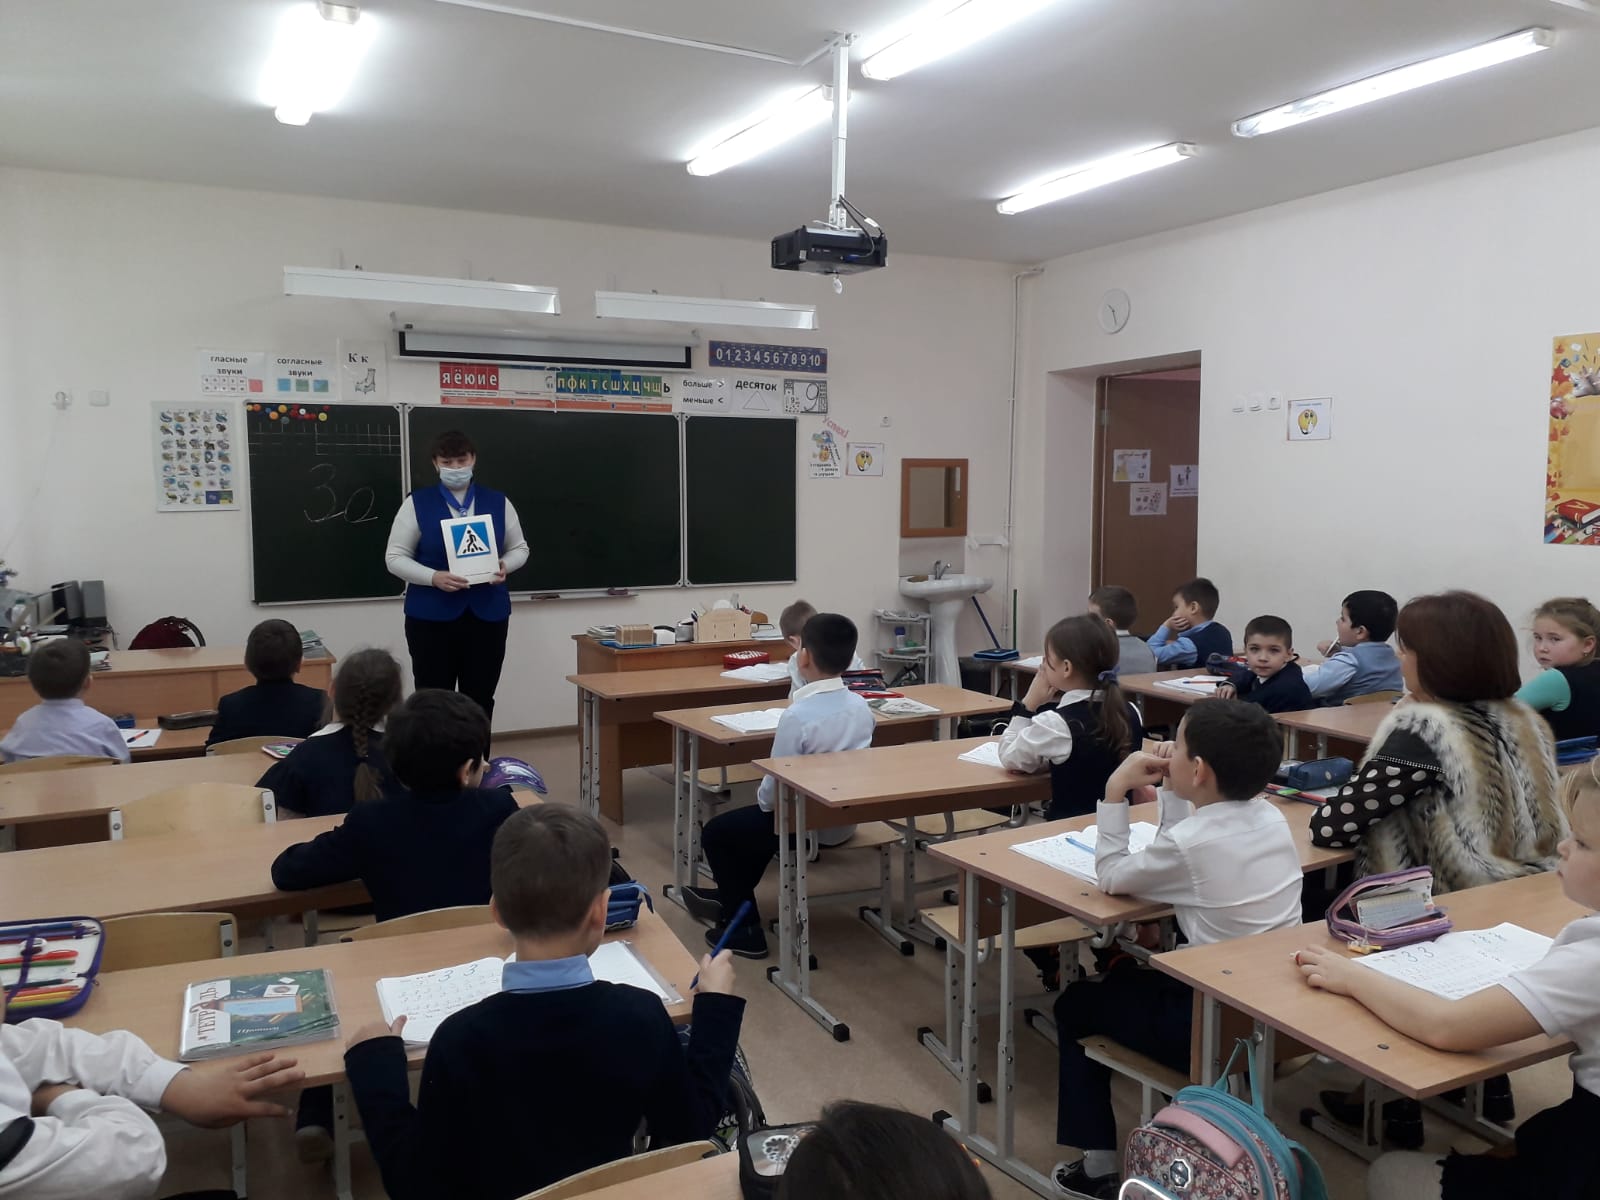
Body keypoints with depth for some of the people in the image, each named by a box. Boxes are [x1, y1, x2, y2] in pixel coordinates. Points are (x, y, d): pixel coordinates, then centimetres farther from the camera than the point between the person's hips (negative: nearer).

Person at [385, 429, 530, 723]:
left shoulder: (498, 502, 5)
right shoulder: (417, 503, -1)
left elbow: (519, 548, 14)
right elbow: (395, 558, -2)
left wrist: (504, 566, -9)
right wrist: (434, 577, -19)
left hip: (487, 614, 2)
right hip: (431, 616, -2)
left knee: (480, 700, 8)